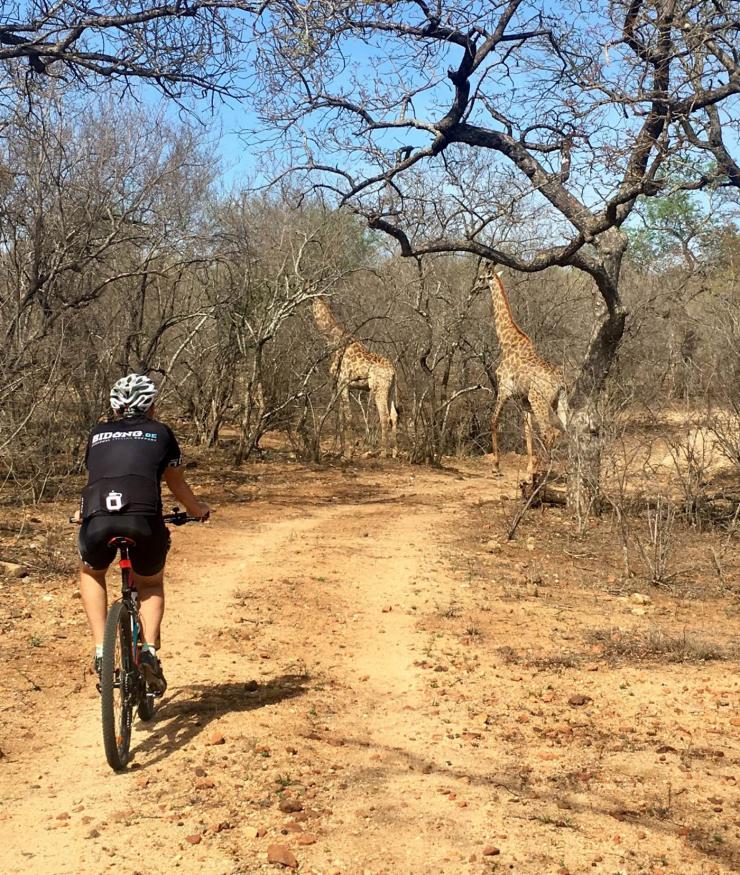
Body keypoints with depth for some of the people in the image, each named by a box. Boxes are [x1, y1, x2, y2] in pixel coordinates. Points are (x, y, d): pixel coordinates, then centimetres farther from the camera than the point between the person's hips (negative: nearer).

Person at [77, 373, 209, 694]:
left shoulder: (98, 435, 28)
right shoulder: (160, 433, 23)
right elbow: (176, 484, 33)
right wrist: (198, 510, 54)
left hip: (97, 521, 1)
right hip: (144, 519, -1)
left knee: (91, 574, 34)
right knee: (151, 584, 29)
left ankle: (101, 650, 19)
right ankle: (149, 649, 7)